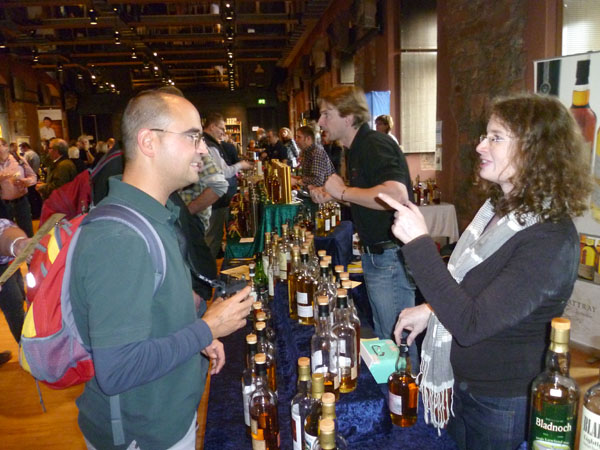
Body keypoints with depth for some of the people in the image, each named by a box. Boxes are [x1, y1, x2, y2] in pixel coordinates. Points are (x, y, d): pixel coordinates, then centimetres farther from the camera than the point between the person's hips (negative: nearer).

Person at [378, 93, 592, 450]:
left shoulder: (551, 240, -28)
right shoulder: (500, 208, 0)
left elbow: (471, 325, -33)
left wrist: (419, 243, -35)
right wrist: (431, 309, 2)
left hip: (504, 405, -7)